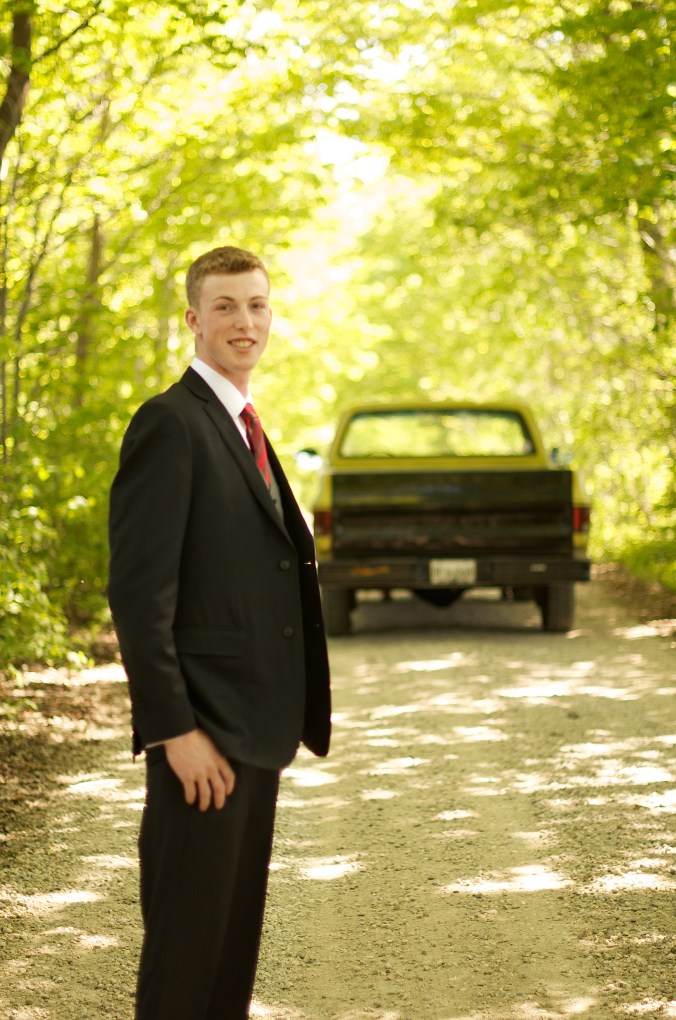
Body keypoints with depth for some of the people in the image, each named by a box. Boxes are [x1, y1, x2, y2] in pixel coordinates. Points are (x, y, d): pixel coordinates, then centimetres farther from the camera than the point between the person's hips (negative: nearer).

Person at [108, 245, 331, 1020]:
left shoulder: (243, 429, 17)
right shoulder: (170, 423, -12)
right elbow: (139, 592, -18)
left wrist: (280, 720, 16)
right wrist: (174, 729, -22)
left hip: (255, 727, 9)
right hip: (203, 732, -9)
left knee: (237, 926, 14)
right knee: (187, 930, -2)